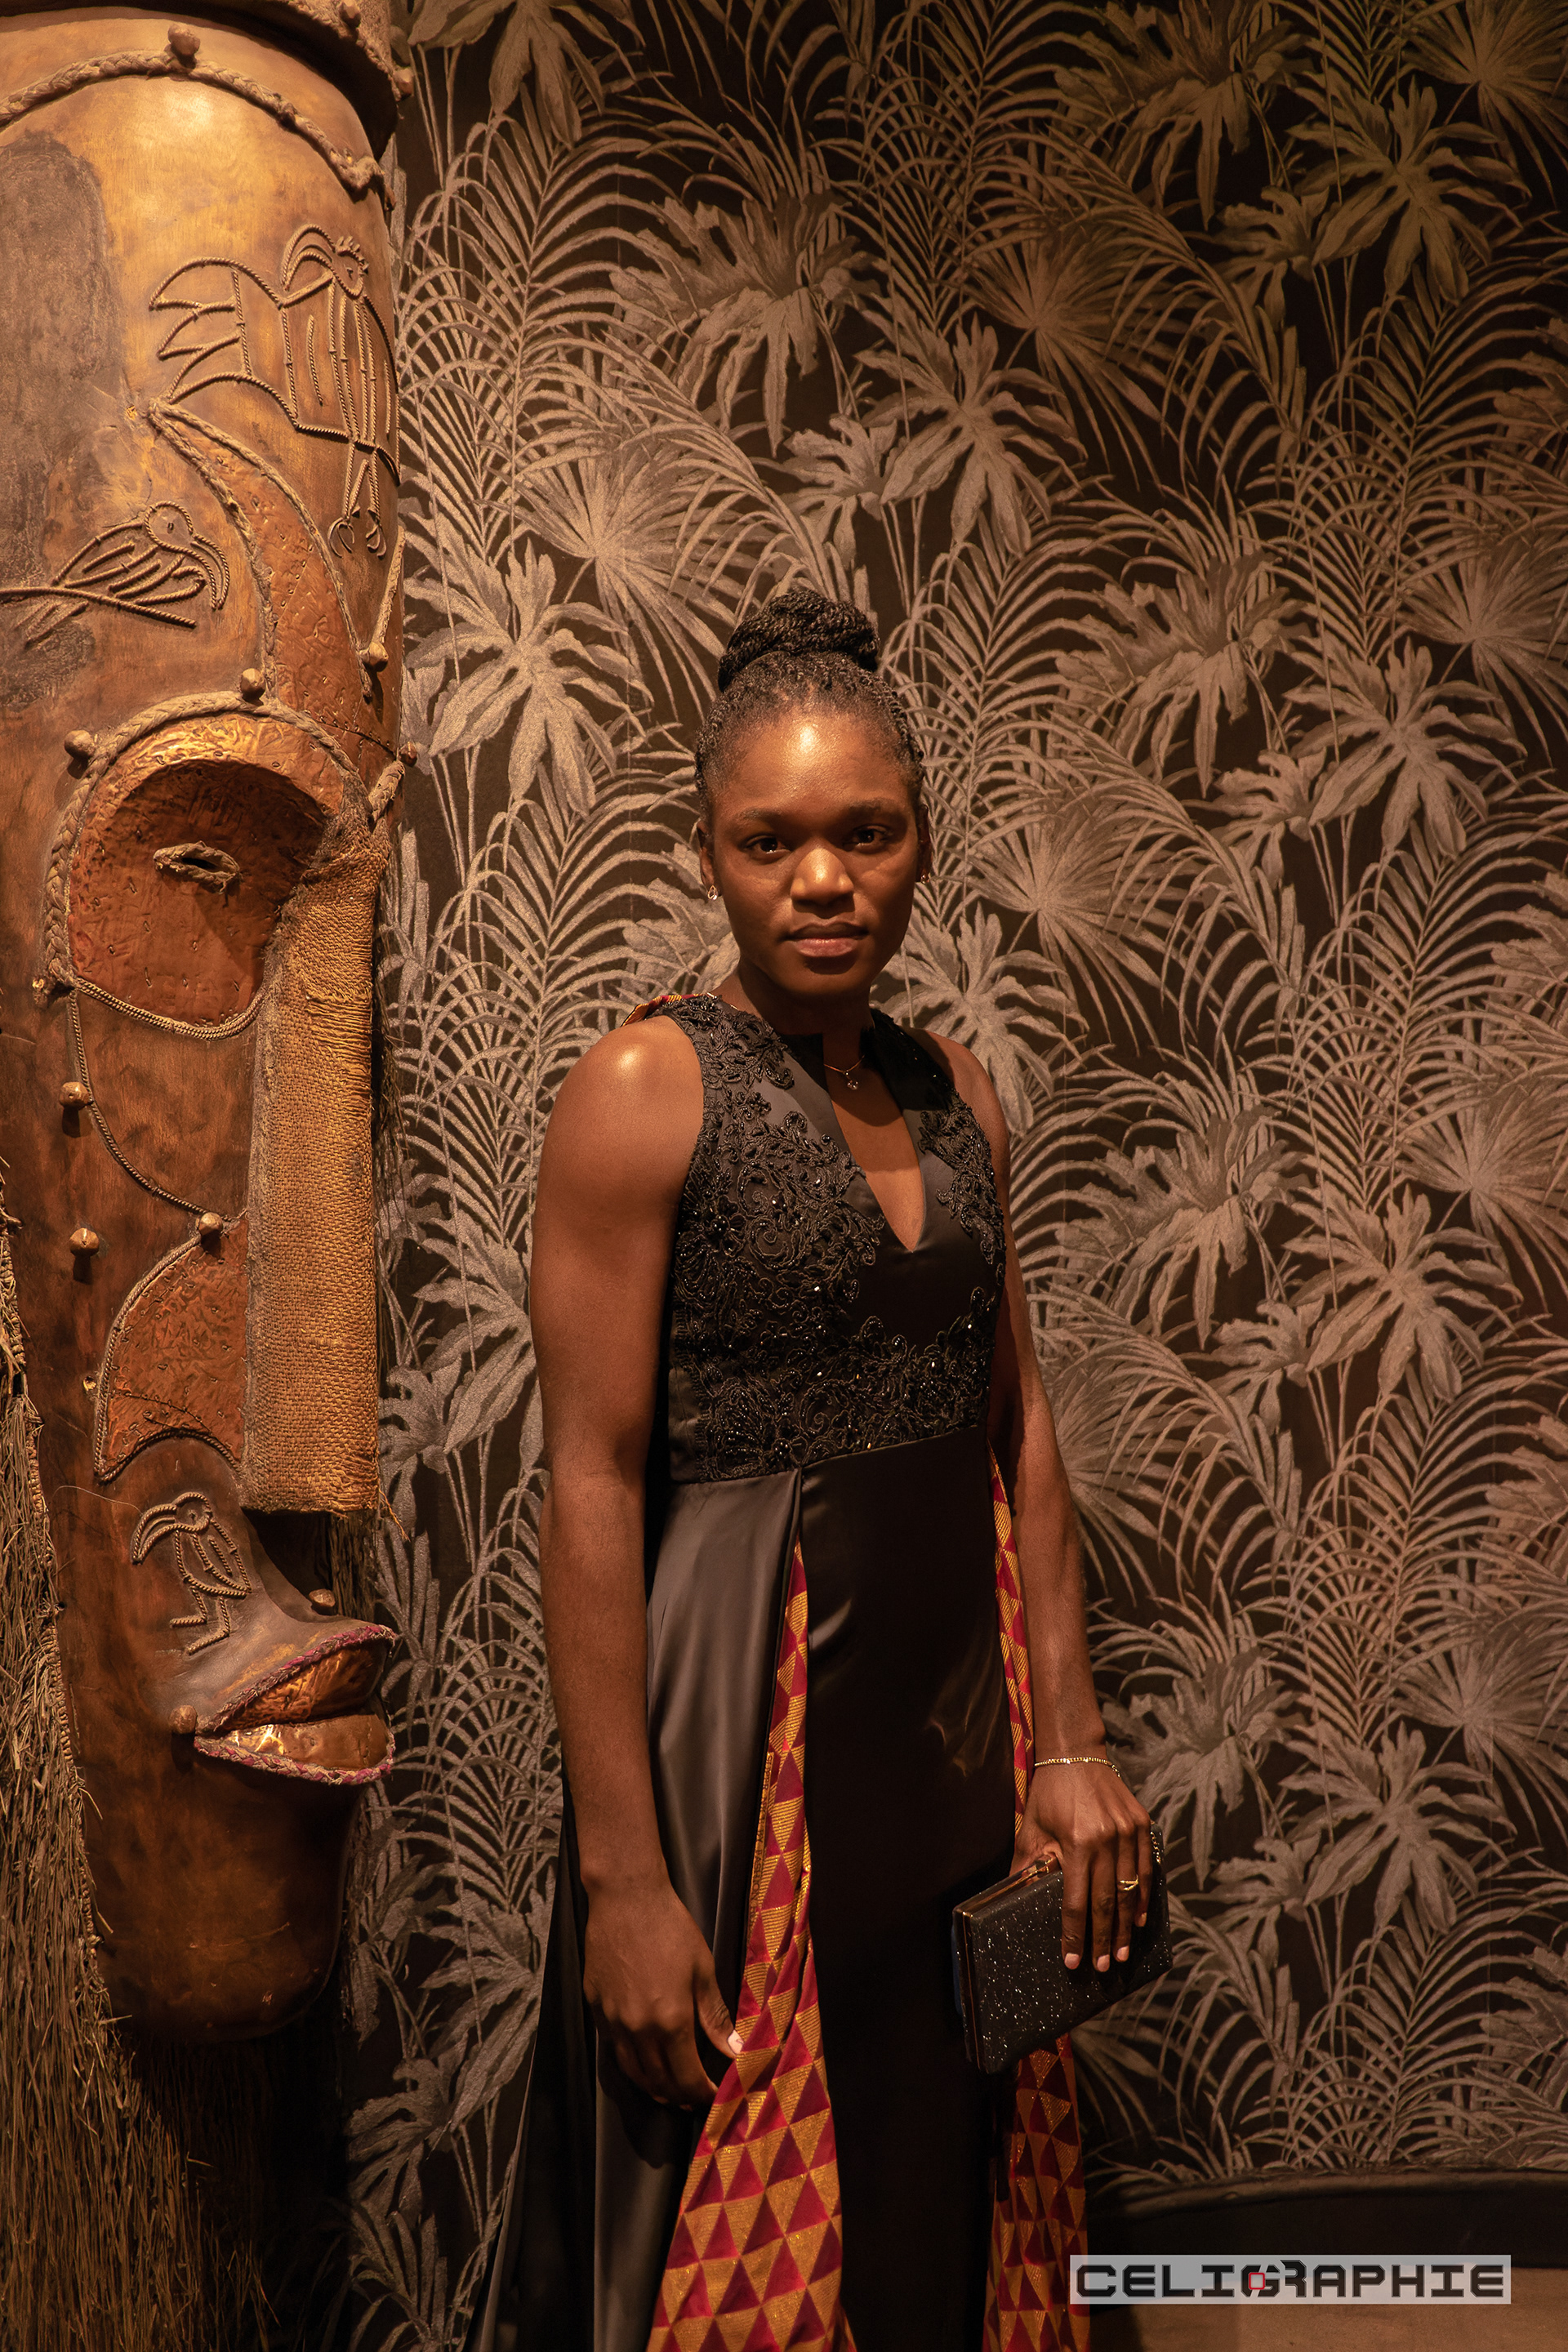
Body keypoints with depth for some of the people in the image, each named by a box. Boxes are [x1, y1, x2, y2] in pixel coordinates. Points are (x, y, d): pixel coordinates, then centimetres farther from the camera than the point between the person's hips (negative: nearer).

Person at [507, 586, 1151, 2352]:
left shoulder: (954, 1090, 6)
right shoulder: (644, 1091, -12)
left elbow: (1016, 1419, 9)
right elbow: (593, 1485, -15)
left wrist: (1070, 1735, 5)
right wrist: (621, 1874, -16)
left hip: (954, 1700, 6)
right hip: (742, 1699, -5)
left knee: (953, 2207, 20)